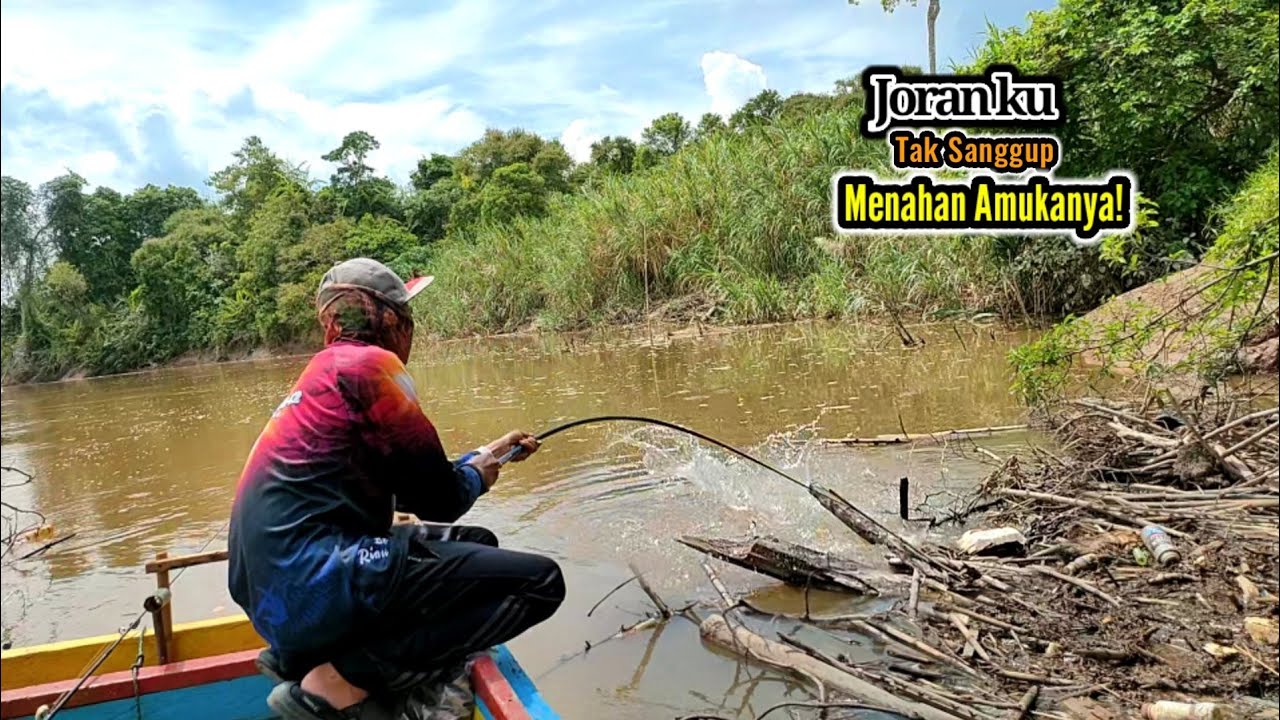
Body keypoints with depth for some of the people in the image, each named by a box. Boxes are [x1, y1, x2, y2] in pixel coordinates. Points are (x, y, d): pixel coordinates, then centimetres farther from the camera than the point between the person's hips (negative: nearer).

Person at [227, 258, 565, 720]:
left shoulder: (324, 372, 19)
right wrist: (476, 475, 14)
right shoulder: (369, 363, -9)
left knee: (476, 545, 23)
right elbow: (440, 503, -7)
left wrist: (484, 455, 33)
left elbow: (409, 487, 25)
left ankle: (303, 653, 13)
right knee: (539, 582, -10)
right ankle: (342, 680, -13)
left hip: (277, 591, 10)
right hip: (316, 582, -10)